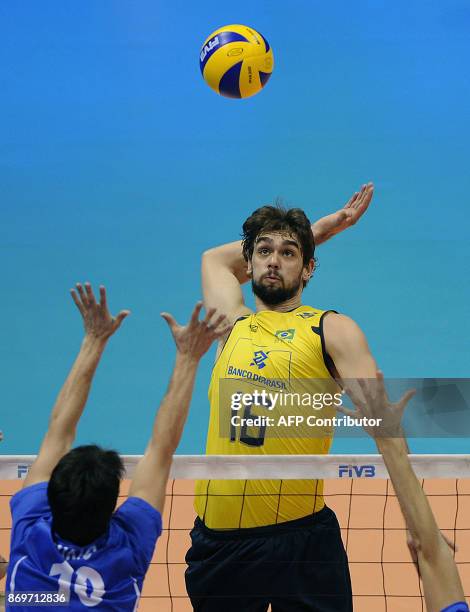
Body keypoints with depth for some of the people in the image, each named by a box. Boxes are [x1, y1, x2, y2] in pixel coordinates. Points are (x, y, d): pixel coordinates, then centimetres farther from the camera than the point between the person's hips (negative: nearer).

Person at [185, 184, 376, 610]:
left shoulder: (331, 331, 2)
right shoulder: (234, 326, 15)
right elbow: (215, 259, 32)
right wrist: (326, 225, 30)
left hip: (300, 539, -4)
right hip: (217, 538, 4)